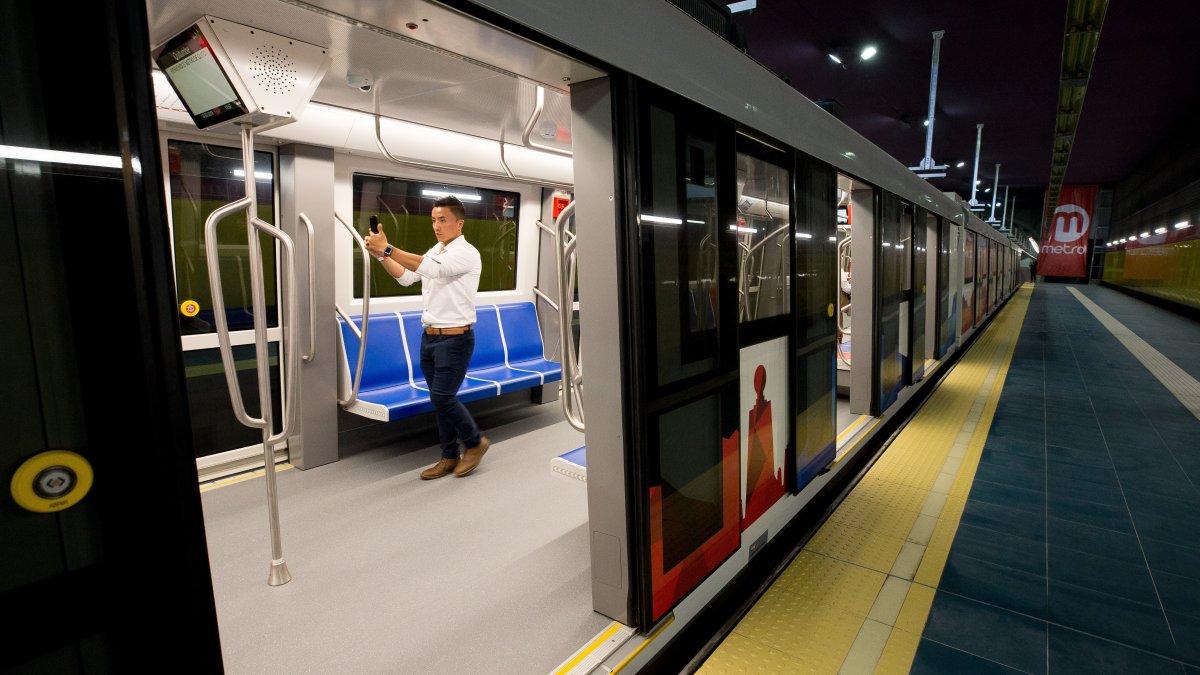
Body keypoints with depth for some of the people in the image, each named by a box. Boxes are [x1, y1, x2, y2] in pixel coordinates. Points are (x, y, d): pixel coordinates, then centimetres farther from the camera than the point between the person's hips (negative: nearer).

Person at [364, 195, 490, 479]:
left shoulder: (466, 253, -13)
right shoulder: (434, 252, 14)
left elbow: (431, 268, -29)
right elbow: (406, 277, 12)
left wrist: (388, 248, -33)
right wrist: (381, 256, -2)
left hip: (455, 338, -8)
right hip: (430, 337, 8)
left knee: (442, 398, -8)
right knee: (440, 400, 10)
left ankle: (475, 442, 14)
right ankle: (450, 457, 20)